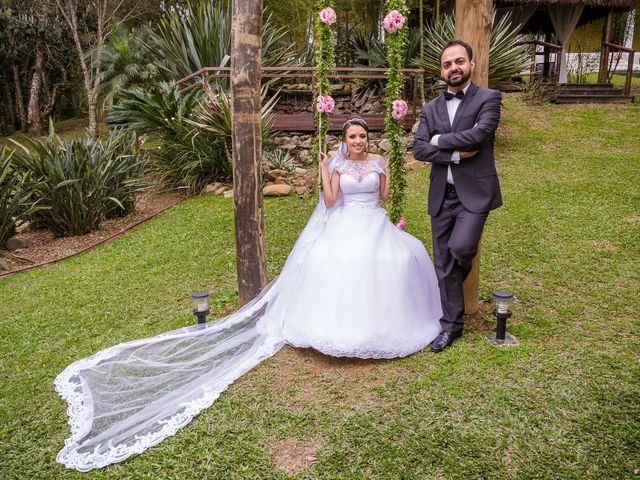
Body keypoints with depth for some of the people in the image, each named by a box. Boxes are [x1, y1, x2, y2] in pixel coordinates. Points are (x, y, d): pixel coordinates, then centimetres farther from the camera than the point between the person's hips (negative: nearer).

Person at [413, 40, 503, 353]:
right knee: (443, 262, 7)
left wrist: (440, 140, -8)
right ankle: (451, 324, 22)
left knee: (459, 247, -20)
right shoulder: (431, 109, 10)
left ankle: (458, 279, 19)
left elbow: (479, 134, -19)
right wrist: (457, 154, -14)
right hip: (441, 195, 4)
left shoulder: (489, 98, -2)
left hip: (475, 192, -4)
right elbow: (419, 149, -2)